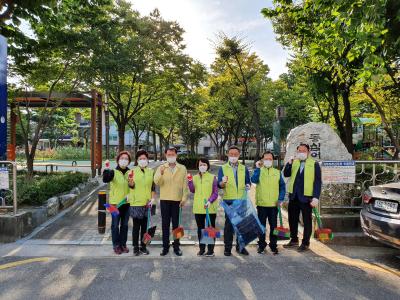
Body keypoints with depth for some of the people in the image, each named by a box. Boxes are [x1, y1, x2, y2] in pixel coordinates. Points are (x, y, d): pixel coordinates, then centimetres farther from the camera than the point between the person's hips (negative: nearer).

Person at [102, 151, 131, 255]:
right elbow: (105, 180, -25)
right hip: (115, 203, -3)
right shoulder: (113, 172, -6)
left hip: (126, 203, 4)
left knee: (125, 225, 12)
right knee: (115, 225, 4)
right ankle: (116, 245, 17)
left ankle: (123, 244, 25)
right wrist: (106, 169, -39)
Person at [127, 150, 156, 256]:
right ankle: (136, 247, 15)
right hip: (136, 203, -2)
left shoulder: (151, 172, 6)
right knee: (136, 226, 3)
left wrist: (152, 198, -3)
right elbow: (131, 186, 0)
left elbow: (153, 187, 9)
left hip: (147, 203, 2)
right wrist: (131, 184, -22)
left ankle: (143, 246, 22)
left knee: (145, 226, 10)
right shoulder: (133, 171, -1)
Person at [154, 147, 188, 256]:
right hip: (164, 200, 1)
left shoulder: (182, 168, 4)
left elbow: (185, 184, 2)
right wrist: (161, 174, -26)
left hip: (177, 200, 0)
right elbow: (157, 182, -8)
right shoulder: (161, 168, 5)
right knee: (165, 224, 6)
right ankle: (165, 247, 16)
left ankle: (176, 247, 17)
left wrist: (184, 198, -4)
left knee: (176, 224, 7)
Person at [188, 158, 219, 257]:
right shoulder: (195, 177, 8)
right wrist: (190, 181, -12)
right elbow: (192, 190, 0)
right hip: (198, 208, 3)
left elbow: (215, 193, -3)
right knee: (200, 229, 12)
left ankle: (210, 250, 14)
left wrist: (210, 201, -17)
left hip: (210, 208, -3)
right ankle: (201, 249, 24)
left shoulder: (212, 177, -1)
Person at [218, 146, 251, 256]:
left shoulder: (244, 168, 12)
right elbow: (219, 185, -4)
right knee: (229, 224, 1)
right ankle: (227, 248, 11)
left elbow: (248, 182, 12)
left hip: (242, 200, 3)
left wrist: (248, 186, -11)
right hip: (229, 200, -2)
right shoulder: (223, 168, 4)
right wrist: (223, 182, -27)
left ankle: (240, 246, 21)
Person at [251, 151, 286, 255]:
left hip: (274, 204, 1)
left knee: (273, 226, 9)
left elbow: (282, 186, 8)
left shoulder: (277, 172, 7)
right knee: (261, 225, 9)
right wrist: (257, 168, -24)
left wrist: (281, 199, -3)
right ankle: (261, 245, 21)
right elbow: (254, 180, -17)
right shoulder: (259, 171, 2)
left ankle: (273, 245, 22)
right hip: (261, 204, -1)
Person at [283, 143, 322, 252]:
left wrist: (316, 197, -14)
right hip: (293, 196, 4)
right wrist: (289, 163, -15)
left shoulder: (314, 164, -2)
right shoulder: (294, 162, 11)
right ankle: (294, 240, 28)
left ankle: (305, 243, 18)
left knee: (307, 220, 6)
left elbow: (317, 182, -6)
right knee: (292, 219, 13)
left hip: (306, 197, -4)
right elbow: (286, 174, 0)